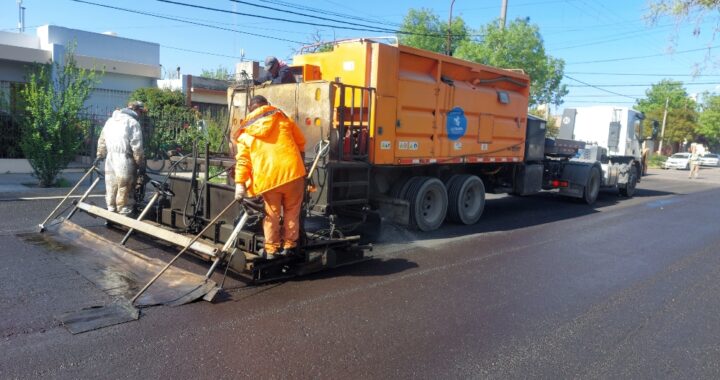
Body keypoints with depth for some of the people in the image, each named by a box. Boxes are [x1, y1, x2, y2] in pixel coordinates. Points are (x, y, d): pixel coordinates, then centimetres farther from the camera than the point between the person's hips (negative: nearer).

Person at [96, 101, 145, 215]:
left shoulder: (110, 120, 17)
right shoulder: (133, 122, -7)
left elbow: (102, 140, 21)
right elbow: (137, 146, -12)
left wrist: (100, 155, 29)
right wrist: (141, 164, -7)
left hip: (110, 159, 7)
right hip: (124, 161, -7)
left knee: (111, 188, 14)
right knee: (124, 190, -2)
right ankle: (124, 215, 2)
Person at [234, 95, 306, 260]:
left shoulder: (246, 131, 11)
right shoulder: (282, 118, 13)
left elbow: (242, 160, 3)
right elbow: (301, 141, 19)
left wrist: (240, 184, 3)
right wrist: (299, 162, 34)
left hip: (268, 177, 0)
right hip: (292, 171, 0)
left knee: (272, 214, 14)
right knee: (292, 211, 15)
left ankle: (271, 249, 20)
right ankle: (288, 245, 22)